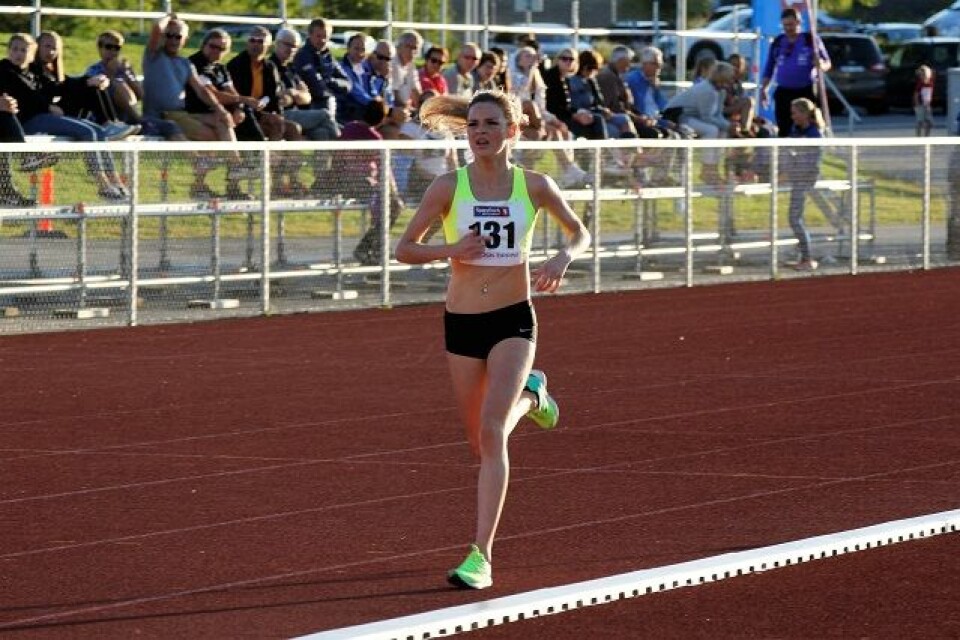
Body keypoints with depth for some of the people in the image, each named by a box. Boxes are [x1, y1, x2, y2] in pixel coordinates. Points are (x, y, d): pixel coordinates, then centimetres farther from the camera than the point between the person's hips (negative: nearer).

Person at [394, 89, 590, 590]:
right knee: (481, 444, 14)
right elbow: (404, 249, 0)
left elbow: (580, 233, 13)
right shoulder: (448, 187, -3)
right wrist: (451, 249, -19)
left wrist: (563, 258, -10)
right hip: (461, 323, 2)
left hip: (513, 321, -2)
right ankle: (529, 394, 50)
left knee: (492, 432, -20)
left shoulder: (534, 186, -1)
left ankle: (481, 556, -16)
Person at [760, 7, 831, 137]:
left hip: (806, 92, -3)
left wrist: (821, 65, -24)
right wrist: (763, 89, 10)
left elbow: (827, 63, 0)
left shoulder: (811, 40, -1)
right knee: (783, 130, 1)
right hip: (784, 92, 3)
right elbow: (769, 68, 16)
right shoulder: (778, 42, 9)